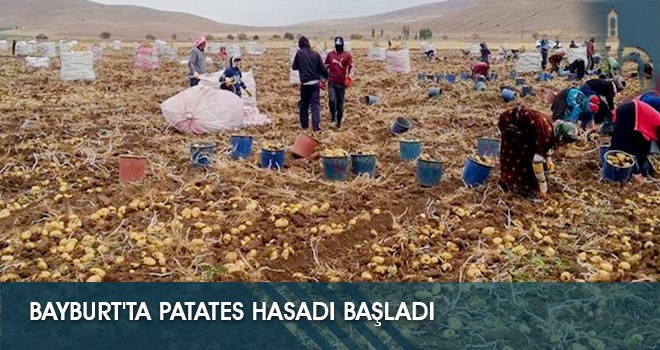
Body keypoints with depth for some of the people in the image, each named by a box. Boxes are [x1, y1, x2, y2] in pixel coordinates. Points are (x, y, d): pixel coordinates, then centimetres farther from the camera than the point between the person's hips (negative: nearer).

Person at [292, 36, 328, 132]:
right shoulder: (316, 54, -2)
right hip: (315, 83, 0)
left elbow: (294, 67, 3)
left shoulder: (299, 53, -4)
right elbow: (322, 68, 0)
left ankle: (304, 125, 21)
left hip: (304, 83, 0)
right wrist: (327, 76, 18)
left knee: (304, 104, 15)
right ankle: (316, 125, -14)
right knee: (315, 104, -1)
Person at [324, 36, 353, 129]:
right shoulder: (330, 55, 6)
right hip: (332, 82, 1)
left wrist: (348, 78, -15)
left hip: (342, 83, 0)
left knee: (340, 103, 5)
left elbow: (351, 67, 0)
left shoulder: (347, 55, 1)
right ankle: (333, 117, 4)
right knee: (332, 100, -17)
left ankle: (339, 121, 16)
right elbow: (326, 68, 11)